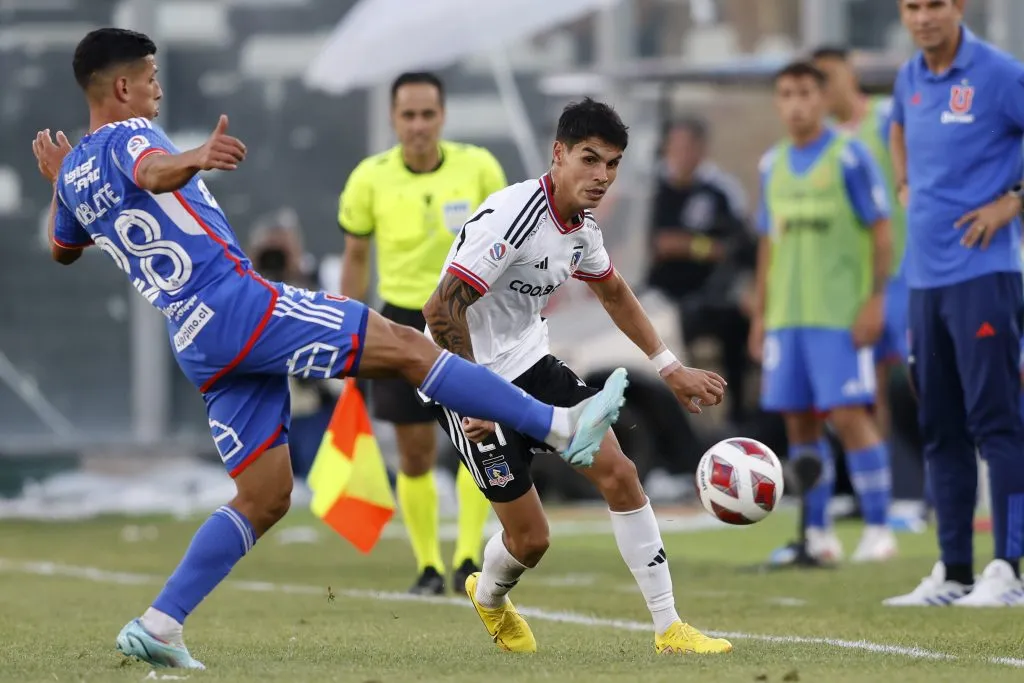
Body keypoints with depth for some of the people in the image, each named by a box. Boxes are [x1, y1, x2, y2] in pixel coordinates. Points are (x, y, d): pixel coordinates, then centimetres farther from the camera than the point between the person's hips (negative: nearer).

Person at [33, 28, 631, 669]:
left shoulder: (73, 175, 18)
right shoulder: (128, 135, -6)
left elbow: (62, 250, 38)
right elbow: (152, 172, -32)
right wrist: (194, 159, -53)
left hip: (197, 348, 9)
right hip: (238, 303, -9)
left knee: (264, 499, 10)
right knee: (407, 346, -8)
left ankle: (158, 625, 2)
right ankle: (561, 426, -12)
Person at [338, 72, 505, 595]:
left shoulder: (479, 167, -5)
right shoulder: (370, 179, -5)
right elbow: (355, 257, 7)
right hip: (403, 319, 0)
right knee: (415, 452, 1)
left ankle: (468, 558, -9)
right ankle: (428, 567, 14)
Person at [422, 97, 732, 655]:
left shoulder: (581, 226, 2)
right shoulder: (512, 216, -25)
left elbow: (613, 293, 24)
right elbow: (442, 310, -29)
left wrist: (669, 368, 23)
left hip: (532, 364, 8)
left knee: (618, 473, -6)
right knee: (530, 538, -4)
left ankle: (669, 629, -1)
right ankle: (489, 596, 33)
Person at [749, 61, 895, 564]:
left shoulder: (849, 156, -4)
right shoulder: (772, 164, 14)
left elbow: (881, 231, -5)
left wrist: (874, 301, -13)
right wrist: (760, 314, 16)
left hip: (840, 313, -6)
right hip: (786, 315, 6)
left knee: (848, 415, -11)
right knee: (798, 422, 5)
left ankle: (879, 527, -5)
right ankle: (816, 532, 11)